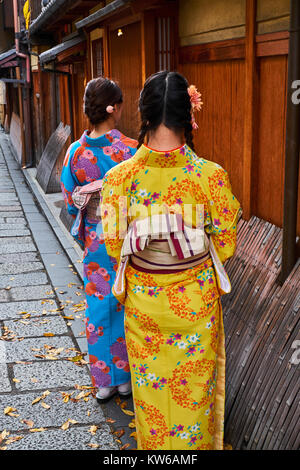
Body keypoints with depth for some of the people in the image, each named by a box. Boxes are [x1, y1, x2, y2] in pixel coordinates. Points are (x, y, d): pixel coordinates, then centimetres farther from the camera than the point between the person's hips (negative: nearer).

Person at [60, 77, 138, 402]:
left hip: (95, 242, 3)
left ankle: (103, 381, 25)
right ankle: (126, 377, 28)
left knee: (98, 308, 14)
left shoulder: (76, 152, -8)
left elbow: (70, 204, 1)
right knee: (128, 308, 13)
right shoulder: (130, 149, -17)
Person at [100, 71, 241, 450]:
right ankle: (193, 441, 44)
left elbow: (114, 245, -6)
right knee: (193, 382, 22)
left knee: (150, 379, 24)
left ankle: (153, 442, 45)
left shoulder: (120, 176, -18)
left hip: (142, 300, 1)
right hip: (195, 302, -1)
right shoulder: (211, 175, -22)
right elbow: (226, 245, -10)